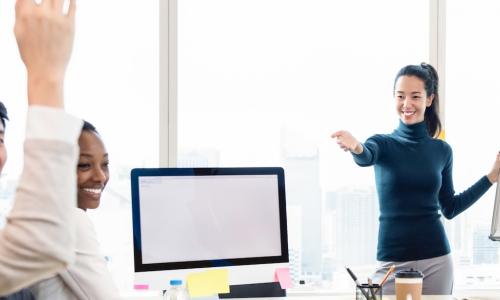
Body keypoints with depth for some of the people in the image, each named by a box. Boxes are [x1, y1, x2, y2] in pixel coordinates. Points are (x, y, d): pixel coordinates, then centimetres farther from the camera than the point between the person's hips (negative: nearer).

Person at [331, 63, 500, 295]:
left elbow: (450, 208, 12)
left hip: (435, 260, 2)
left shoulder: (442, 150, 6)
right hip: (391, 262, -2)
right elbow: (365, 157, -26)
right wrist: (356, 148, -50)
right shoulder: (383, 144, -2)